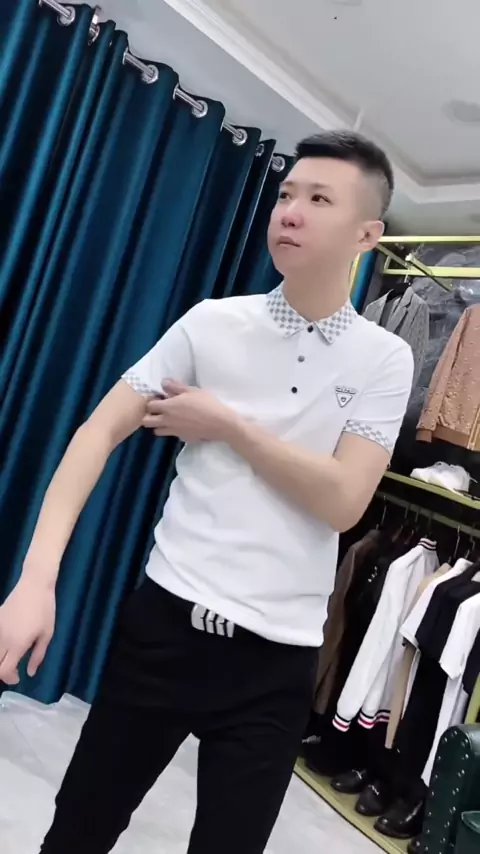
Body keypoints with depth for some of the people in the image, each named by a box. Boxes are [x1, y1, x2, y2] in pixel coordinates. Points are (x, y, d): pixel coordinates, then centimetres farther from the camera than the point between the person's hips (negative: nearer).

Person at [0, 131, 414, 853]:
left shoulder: (385, 358, -2)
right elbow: (101, 433, -7)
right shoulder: (213, 323, -2)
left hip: (276, 655, 0)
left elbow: (343, 502, -11)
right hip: (166, 617, 1)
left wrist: (227, 424, -10)